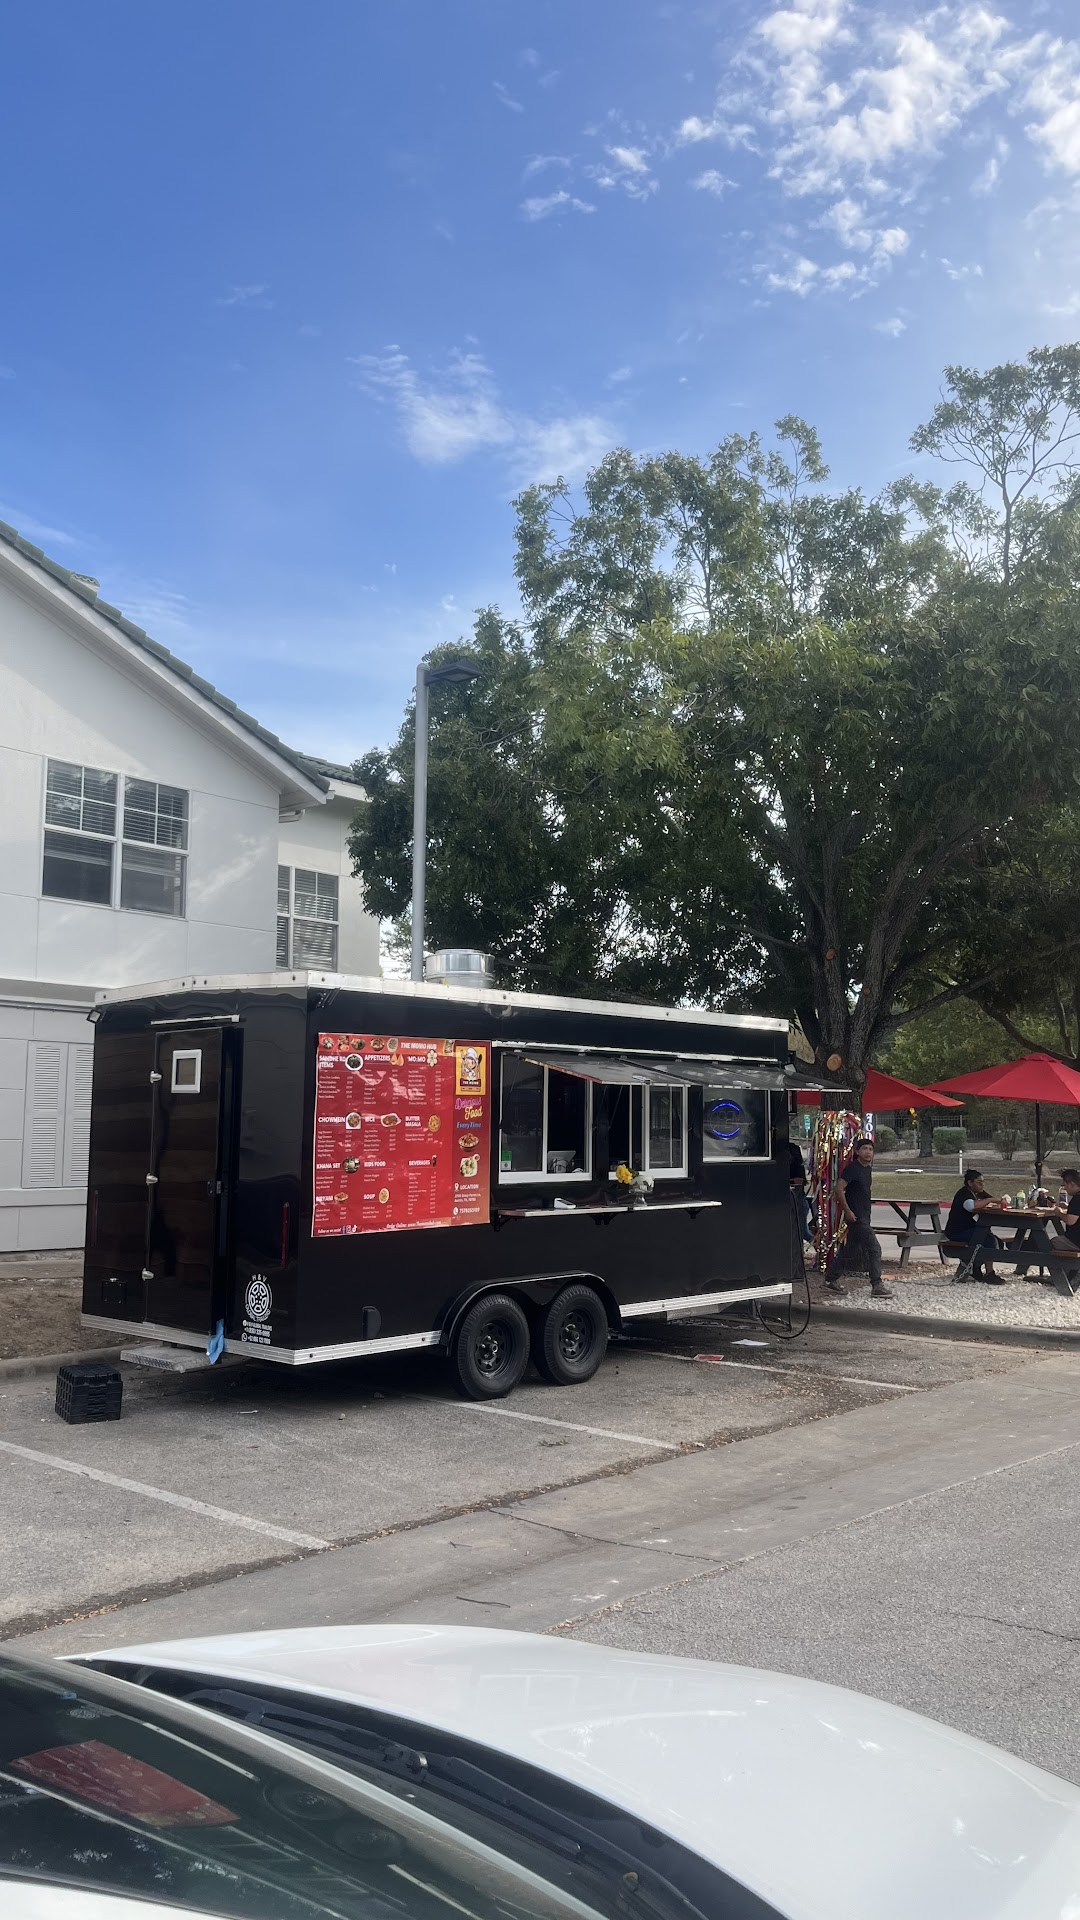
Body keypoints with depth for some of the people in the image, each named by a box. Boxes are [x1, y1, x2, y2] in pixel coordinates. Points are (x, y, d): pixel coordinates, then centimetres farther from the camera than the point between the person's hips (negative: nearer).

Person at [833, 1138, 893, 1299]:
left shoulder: (867, 1169, 13)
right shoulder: (853, 1168, -15)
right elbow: (838, 1188, -21)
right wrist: (847, 1211, -20)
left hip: (863, 1217, 9)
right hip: (856, 1217, -9)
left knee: (853, 1249, 12)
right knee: (874, 1248, -8)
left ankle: (831, 1281, 19)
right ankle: (877, 1286, -2)